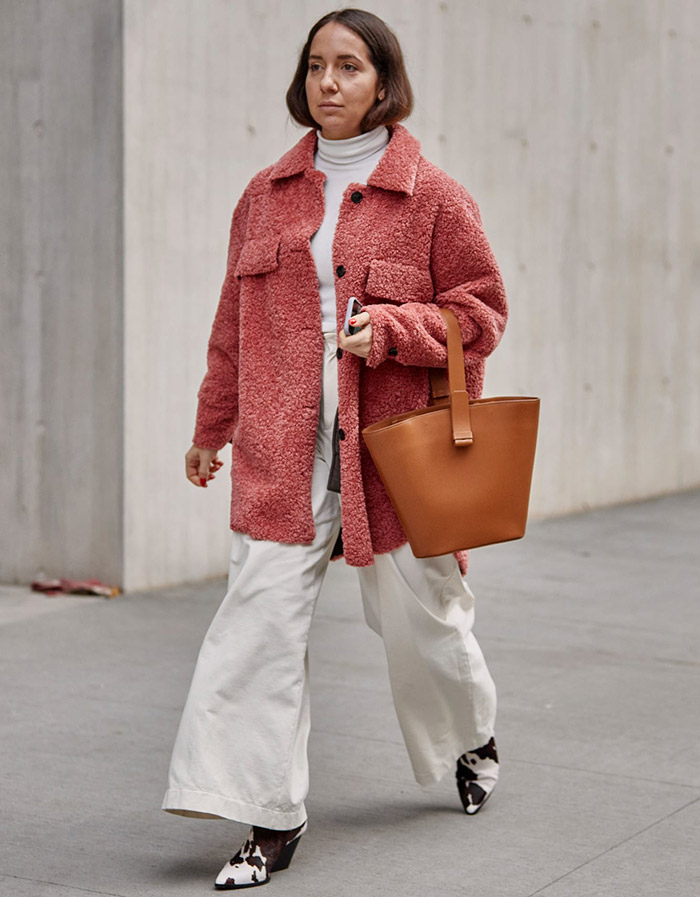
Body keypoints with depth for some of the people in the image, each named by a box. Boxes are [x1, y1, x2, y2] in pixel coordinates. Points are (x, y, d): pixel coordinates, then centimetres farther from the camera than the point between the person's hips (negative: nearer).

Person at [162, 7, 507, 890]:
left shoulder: (432, 197, -1)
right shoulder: (266, 195, 10)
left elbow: (480, 309, 1)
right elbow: (234, 324, 17)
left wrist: (391, 328, -16)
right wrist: (210, 429, 22)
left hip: (392, 446, -2)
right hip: (282, 452, 3)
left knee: (418, 614, 11)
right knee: (261, 617, -8)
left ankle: (472, 739, 42)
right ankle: (269, 816, 0)